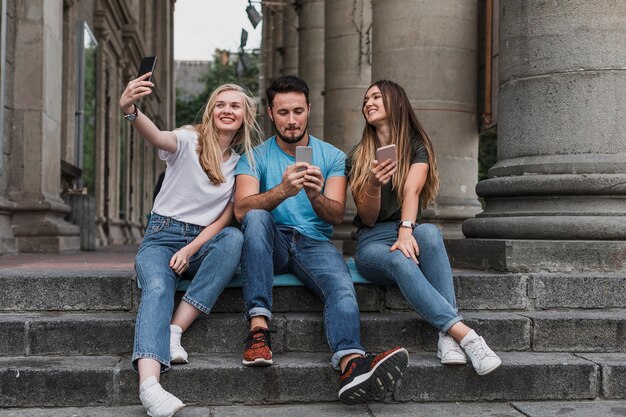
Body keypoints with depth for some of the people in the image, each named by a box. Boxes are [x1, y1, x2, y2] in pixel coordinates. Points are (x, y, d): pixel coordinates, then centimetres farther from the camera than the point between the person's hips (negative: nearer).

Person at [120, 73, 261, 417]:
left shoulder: (241, 164, 9)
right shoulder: (189, 141, -1)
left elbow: (224, 219, 4)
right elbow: (158, 138, -25)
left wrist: (189, 251, -13)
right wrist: (130, 110, -48)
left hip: (203, 242, 3)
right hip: (162, 236, -3)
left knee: (235, 238, -31)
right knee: (157, 288, -33)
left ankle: (175, 331, -30)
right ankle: (149, 384, -53)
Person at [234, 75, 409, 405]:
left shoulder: (332, 157, 12)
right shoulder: (254, 157, 8)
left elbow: (336, 215, -2)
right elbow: (242, 209, -11)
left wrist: (316, 196, -26)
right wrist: (283, 190, -30)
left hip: (314, 243, 1)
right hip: (270, 245, 0)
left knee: (342, 284, -32)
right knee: (257, 217, -34)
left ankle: (352, 364, -59)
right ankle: (258, 328, -40)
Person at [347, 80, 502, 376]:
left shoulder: (418, 147, 7)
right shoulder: (357, 158, 10)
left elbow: (412, 191, -14)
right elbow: (368, 219, 3)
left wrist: (406, 229, -34)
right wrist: (373, 185, -18)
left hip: (409, 233, 0)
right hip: (372, 242, 0)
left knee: (429, 232, -37)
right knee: (399, 261, -37)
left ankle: (447, 336, -46)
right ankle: (465, 334, -49)